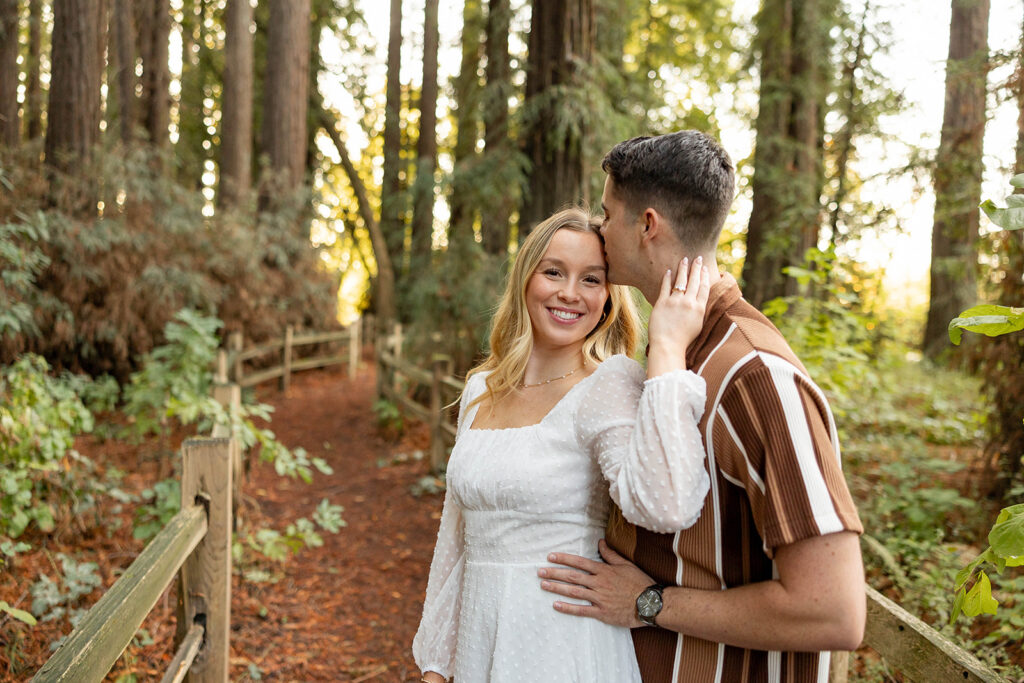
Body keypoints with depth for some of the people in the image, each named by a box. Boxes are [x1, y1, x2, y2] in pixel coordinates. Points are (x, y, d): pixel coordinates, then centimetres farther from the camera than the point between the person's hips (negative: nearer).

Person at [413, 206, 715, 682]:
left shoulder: (612, 382, -14)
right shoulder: (481, 389, 5)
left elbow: (664, 505, -33)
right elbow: (457, 535, 11)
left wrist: (668, 347, -28)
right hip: (479, 643, 5)